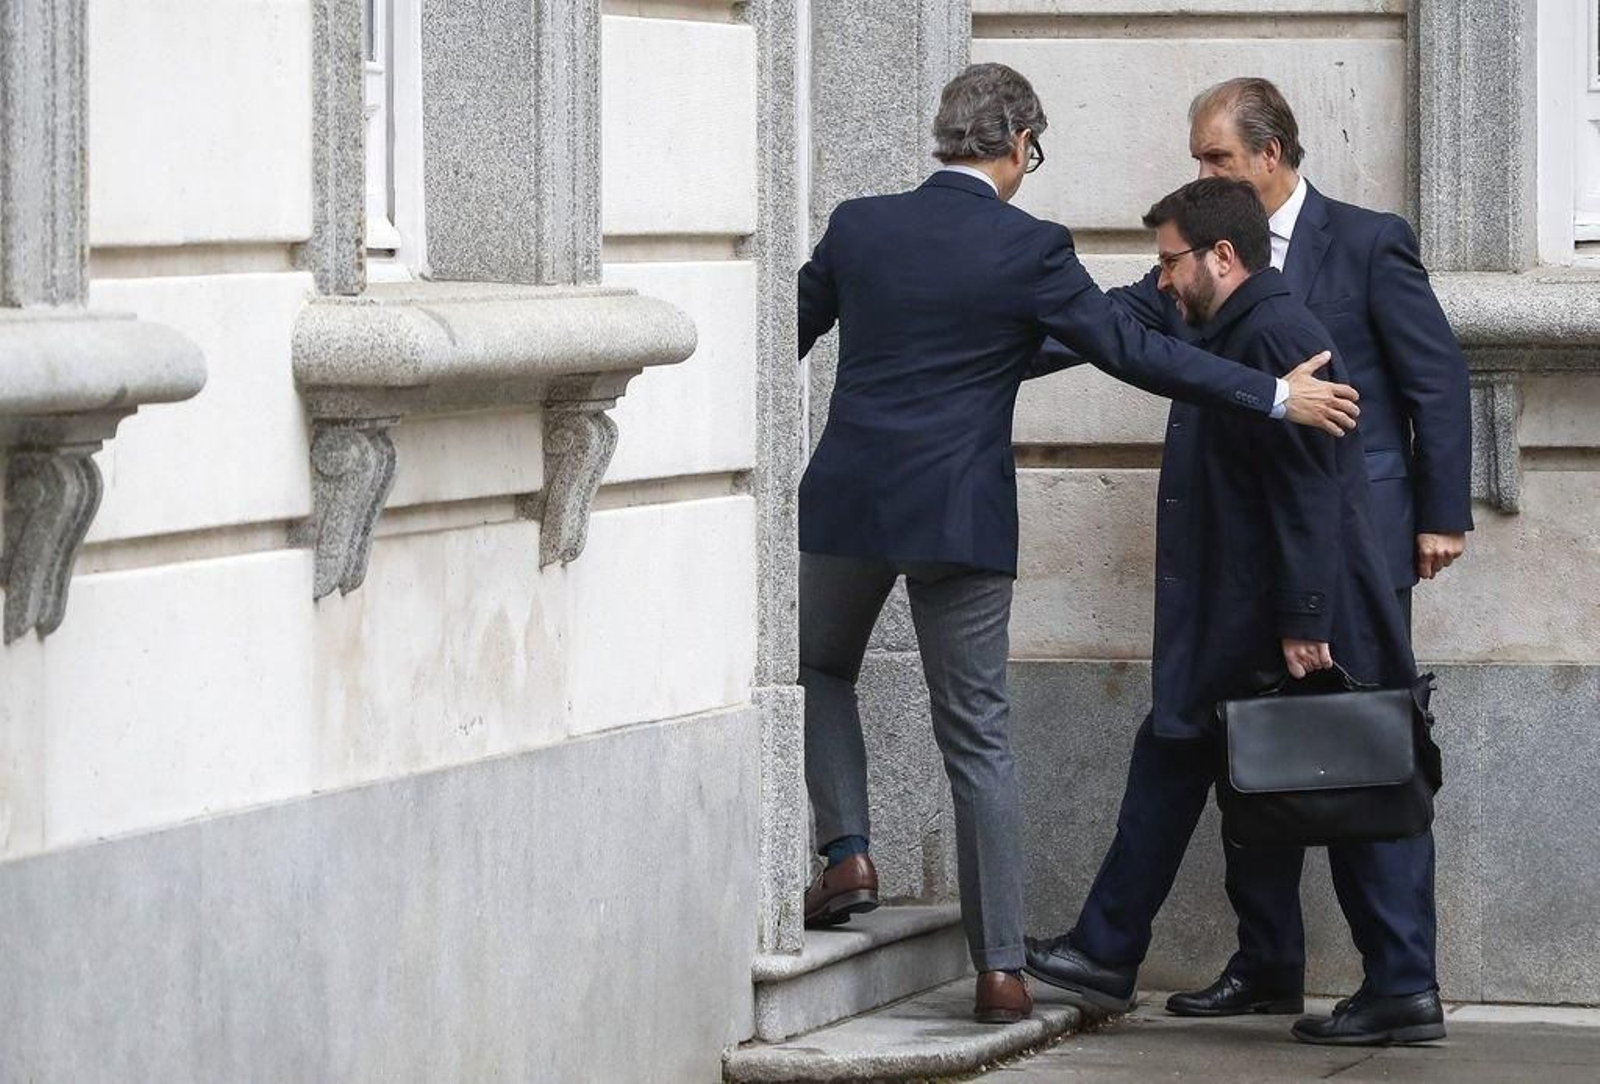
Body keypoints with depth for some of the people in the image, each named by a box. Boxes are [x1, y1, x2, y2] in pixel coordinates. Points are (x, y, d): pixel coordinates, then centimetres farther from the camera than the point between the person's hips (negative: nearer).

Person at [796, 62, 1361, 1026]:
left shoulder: (858, 226, 2)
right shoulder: (1030, 250, -8)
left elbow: (788, 336, 15)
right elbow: (1134, 351, -9)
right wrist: (1277, 396, -3)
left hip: (847, 503, 2)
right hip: (963, 520, -2)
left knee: (822, 673, 28)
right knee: (979, 739, 4)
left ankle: (849, 854, 9)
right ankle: (1002, 967, 4)